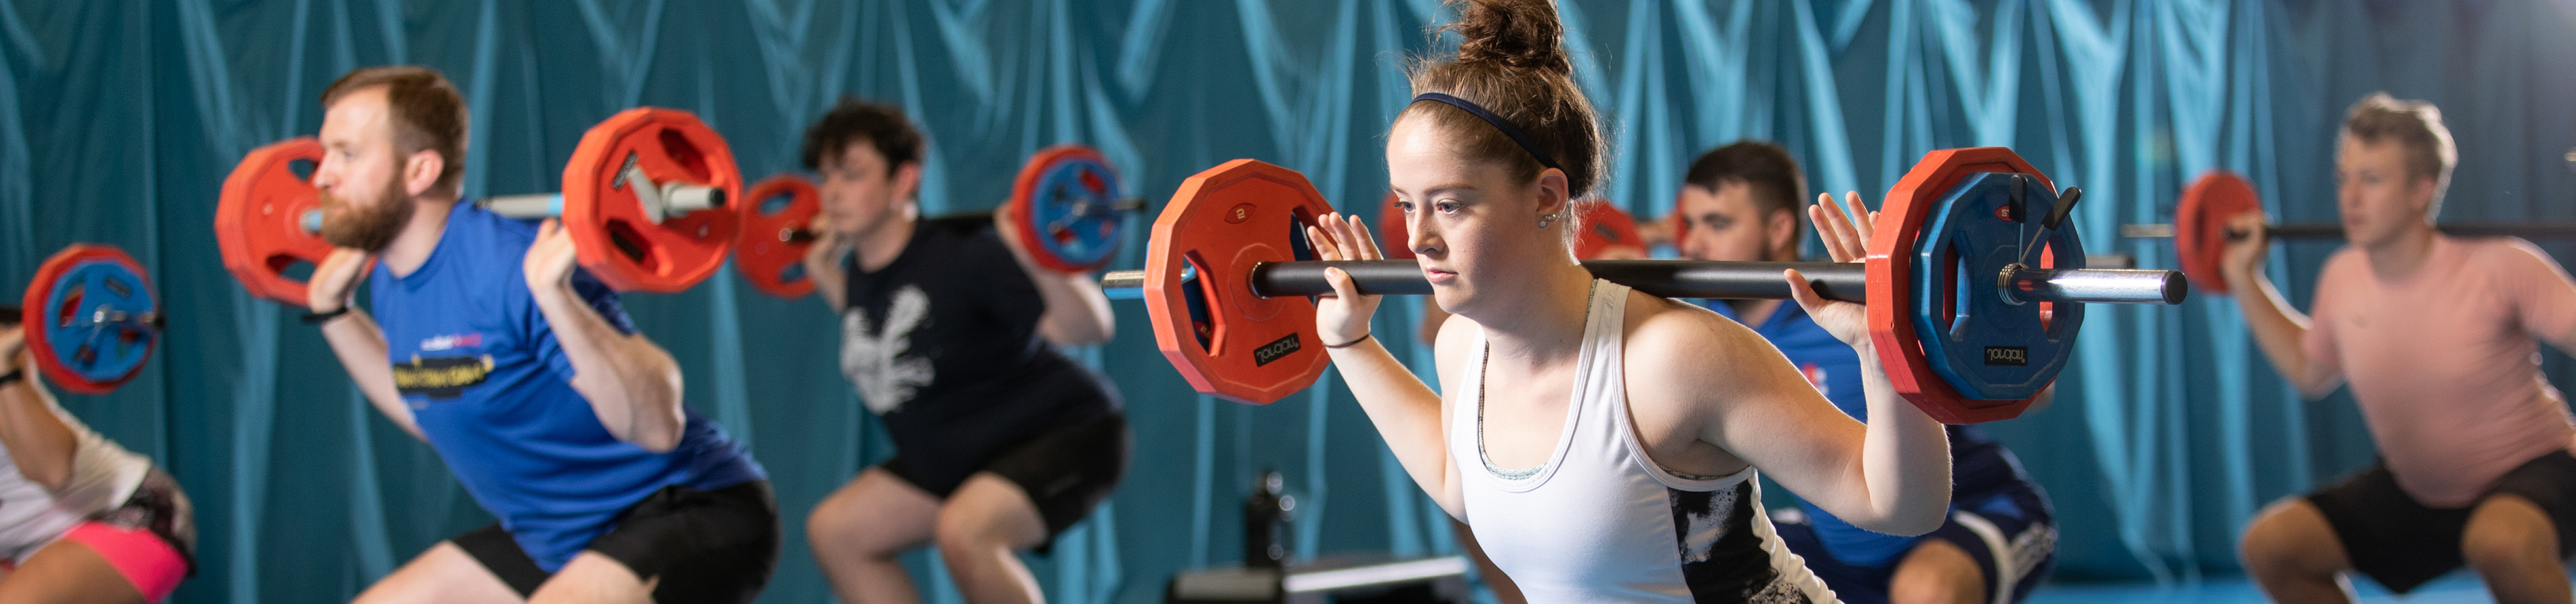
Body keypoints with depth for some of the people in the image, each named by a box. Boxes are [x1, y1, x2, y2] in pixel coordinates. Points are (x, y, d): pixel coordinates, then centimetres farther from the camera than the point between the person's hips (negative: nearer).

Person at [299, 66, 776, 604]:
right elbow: (427, 413, 21)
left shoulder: (507, 267, -25)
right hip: (557, 538, 10)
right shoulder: (390, 281, 2)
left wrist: (557, 296, -40)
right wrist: (332, 310, 17)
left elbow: (657, 425, -31)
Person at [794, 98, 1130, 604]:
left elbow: (1090, 329, -28)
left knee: (963, 529, -35)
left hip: (1064, 437, -9)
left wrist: (1035, 256, -43)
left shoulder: (964, 255, -24)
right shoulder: (862, 271, 0)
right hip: (956, 458, 9)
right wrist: (821, 269, 16)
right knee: (836, 530, 6)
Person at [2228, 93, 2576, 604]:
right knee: (2270, 543, -10)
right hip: (2414, 490, 6)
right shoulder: (2343, 278, -5)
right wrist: (2245, 279, 11)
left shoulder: (2498, 269, -22)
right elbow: (2309, 371, 15)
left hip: (2529, 471, -6)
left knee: (2500, 541, -40)